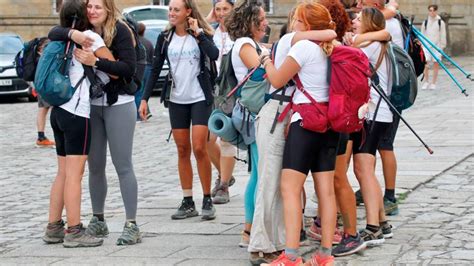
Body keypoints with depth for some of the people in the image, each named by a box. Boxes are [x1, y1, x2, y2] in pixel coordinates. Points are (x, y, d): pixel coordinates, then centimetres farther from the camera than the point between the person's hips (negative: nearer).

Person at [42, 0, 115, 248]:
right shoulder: (91, 38, -6)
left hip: (59, 111, 7)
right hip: (77, 112, -7)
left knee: (63, 173, 13)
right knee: (74, 174, -6)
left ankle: (53, 228, 15)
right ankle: (74, 232, -5)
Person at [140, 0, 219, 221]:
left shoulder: (201, 35, -3)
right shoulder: (165, 37, 5)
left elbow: (214, 55, -23)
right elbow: (155, 69, 6)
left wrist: (198, 33, -17)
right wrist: (145, 98, 1)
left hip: (200, 98, -3)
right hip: (176, 100, 4)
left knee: (199, 149, -10)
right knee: (182, 150, 5)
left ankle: (207, 201, 1)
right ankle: (187, 203, 11)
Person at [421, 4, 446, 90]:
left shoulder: (441, 22, 2)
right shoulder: (425, 22, 7)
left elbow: (443, 35, 5)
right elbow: (422, 35, 12)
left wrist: (442, 45, 1)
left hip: (437, 45, -1)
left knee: (436, 63, -2)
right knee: (425, 62, -8)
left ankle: (433, 83, 5)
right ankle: (426, 82, 4)